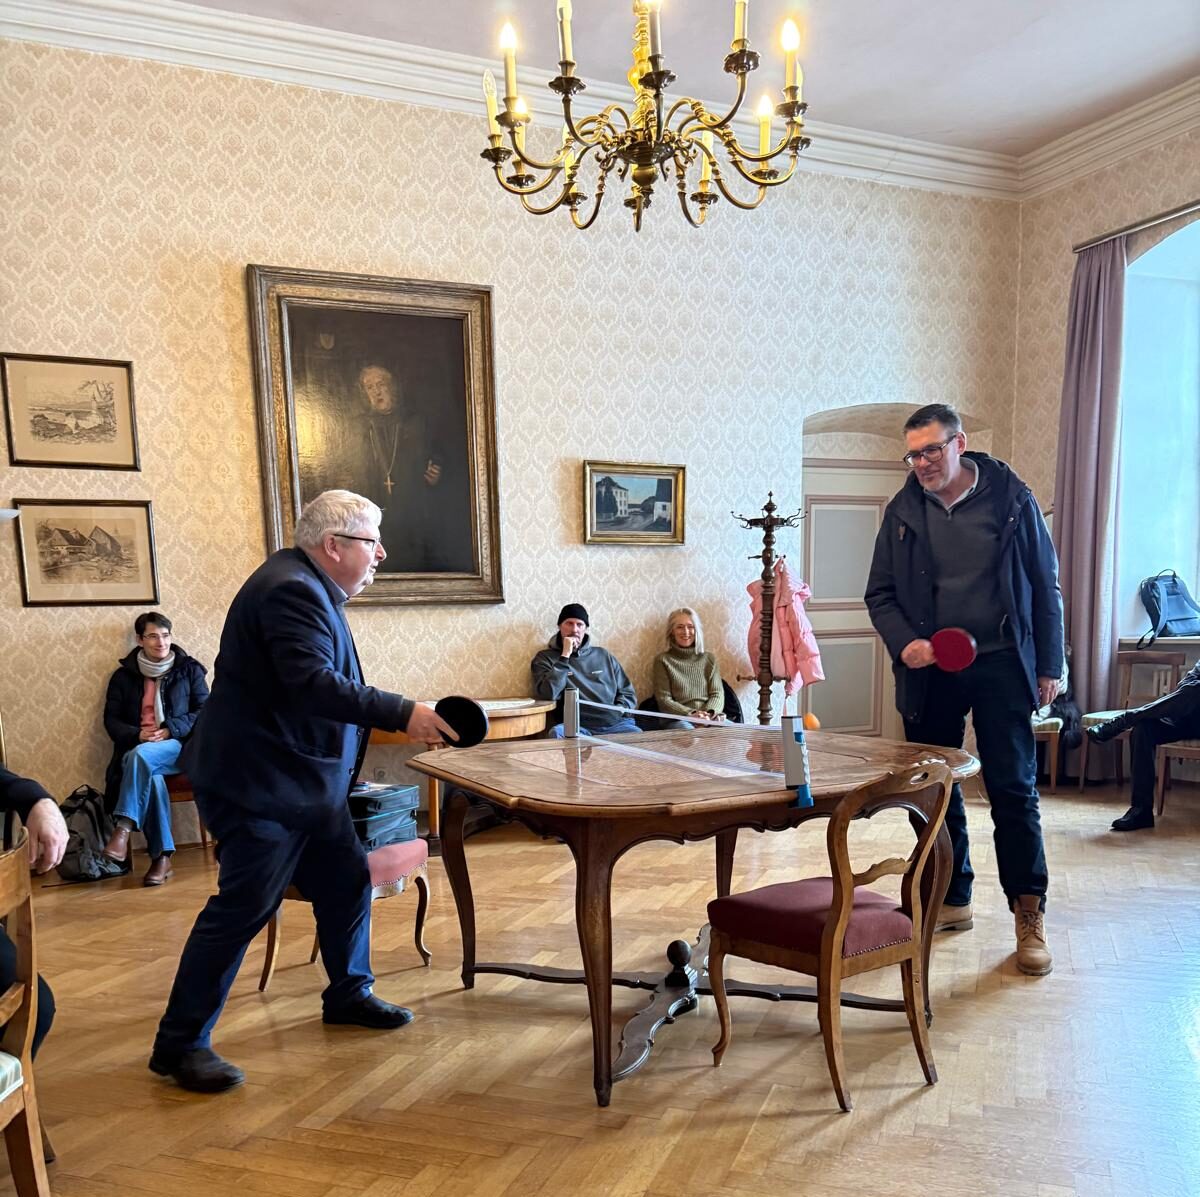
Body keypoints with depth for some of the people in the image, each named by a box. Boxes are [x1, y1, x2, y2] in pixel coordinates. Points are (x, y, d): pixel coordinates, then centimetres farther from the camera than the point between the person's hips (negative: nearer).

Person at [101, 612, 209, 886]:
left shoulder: (189, 669, 7)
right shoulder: (124, 674, 10)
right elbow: (111, 718, 9)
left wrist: (170, 730, -13)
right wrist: (137, 734, -12)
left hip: (179, 746, -1)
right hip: (136, 748, 1)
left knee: (141, 757, -36)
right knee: (151, 777, -33)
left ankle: (123, 828, -34)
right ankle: (162, 857, -30)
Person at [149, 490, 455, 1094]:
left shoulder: (308, 588, 13)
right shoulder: (291, 591, -21)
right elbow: (312, 684, -33)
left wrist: (398, 718, 15)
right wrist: (402, 713, -35)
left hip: (302, 782, 11)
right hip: (258, 785, -11)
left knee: (346, 881, 15)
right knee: (243, 907, -4)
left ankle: (348, 993, 33)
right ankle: (179, 1043, 11)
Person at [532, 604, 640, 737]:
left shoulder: (603, 655, 19)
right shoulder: (546, 657, 9)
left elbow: (628, 693, 21)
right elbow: (548, 694, -11)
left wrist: (617, 712, 0)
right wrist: (565, 655, -8)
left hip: (614, 723, 2)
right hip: (574, 725, -2)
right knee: (557, 733, -35)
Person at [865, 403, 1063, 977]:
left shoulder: (1011, 500, -1)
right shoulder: (903, 511, 4)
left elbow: (1044, 586, 3)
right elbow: (880, 594, 7)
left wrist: (1049, 666, 2)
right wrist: (904, 642, -11)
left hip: (1000, 665, -2)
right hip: (930, 670, 2)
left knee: (1014, 790, 0)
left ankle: (1029, 914, 13)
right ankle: (951, 901, 25)